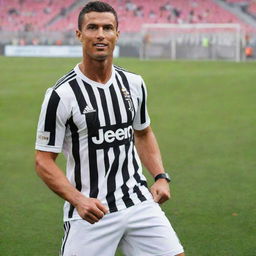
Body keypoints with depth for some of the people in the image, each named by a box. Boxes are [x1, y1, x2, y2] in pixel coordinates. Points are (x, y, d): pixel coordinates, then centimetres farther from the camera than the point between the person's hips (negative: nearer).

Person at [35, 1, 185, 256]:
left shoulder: (134, 84, 6)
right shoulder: (61, 94, -11)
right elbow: (43, 160, -10)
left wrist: (160, 176, 6)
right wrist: (78, 200, -23)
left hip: (139, 202, 4)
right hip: (90, 213, -4)